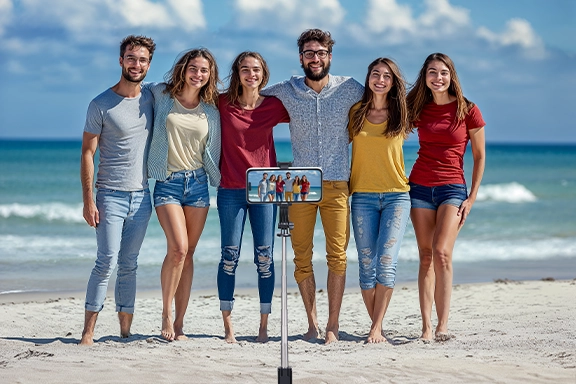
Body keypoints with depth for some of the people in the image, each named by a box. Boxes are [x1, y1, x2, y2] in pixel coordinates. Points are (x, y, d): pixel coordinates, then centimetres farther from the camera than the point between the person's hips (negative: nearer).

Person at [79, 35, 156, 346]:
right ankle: (87, 332, -8)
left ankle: (126, 332, 11)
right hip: (110, 195, -4)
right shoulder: (101, 105, -4)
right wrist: (88, 200, -11)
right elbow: (87, 153, -5)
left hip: (141, 196, 4)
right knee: (107, 262, -12)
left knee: (129, 265, 7)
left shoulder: (151, 99, 8)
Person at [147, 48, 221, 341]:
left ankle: (179, 323, 10)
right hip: (168, 182, -3)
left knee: (188, 254, 4)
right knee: (177, 248, -18)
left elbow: (214, 154, 13)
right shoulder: (161, 96, 0)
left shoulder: (210, 111, 6)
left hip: (198, 183, 3)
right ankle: (166, 313, -2)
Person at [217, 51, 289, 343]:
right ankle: (227, 325, 5)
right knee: (230, 255, -2)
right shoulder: (223, 103, 0)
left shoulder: (273, 106, 4)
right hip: (231, 190, -1)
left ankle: (264, 326, 8)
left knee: (265, 256, 1)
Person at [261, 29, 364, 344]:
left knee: (337, 255, -4)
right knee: (302, 256, 2)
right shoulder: (285, 92, 3)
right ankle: (312, 323, 13)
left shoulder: (349, 89, 1)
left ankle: (332, 325, 3)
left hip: (337, 185, -1)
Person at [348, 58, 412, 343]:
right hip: (363, 196, 1)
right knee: (366, 264, -1)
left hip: (396, 195, -1)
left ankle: (376, 328, -6)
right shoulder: (355, 111, 6)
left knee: (387, 262, -12)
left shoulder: (401, 115, 4)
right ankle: (376, 326, 10)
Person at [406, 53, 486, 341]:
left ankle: (443, 325, -16)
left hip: (452, 188, -3)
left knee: (442, 253, -17)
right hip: (420, 186, 3)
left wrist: (472, 198, -1)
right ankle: (426, 326, 1)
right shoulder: (418, 109, 6)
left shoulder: (468, 111, -2)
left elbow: (479, 156, 3)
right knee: (425, 257, 1)